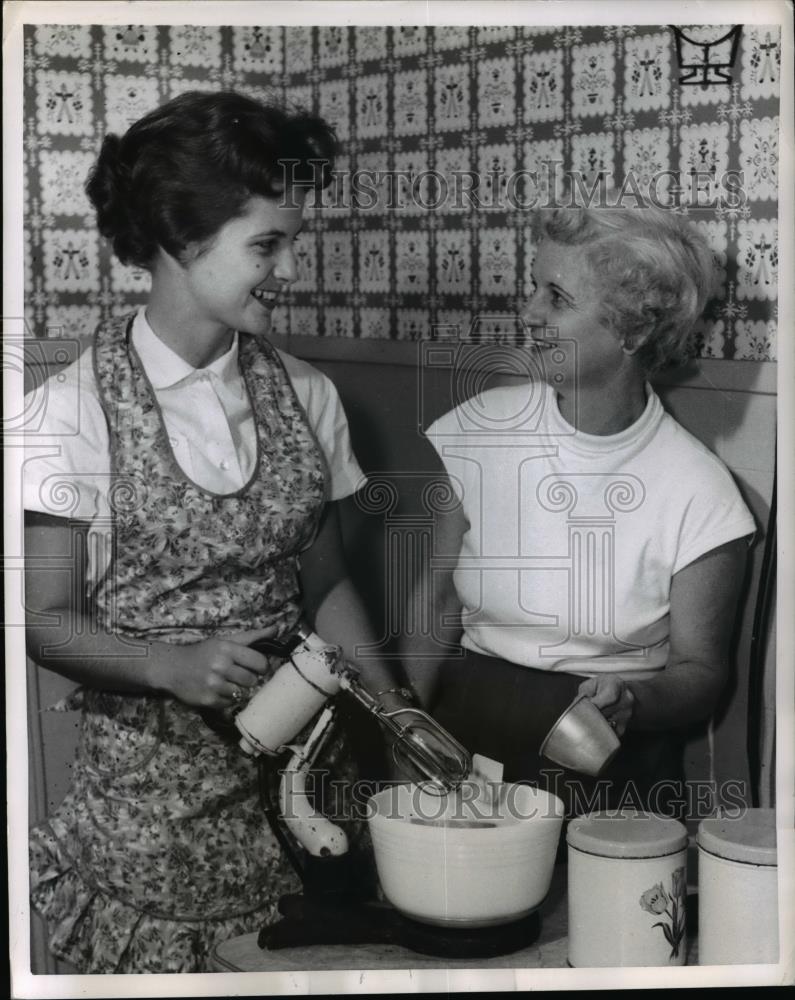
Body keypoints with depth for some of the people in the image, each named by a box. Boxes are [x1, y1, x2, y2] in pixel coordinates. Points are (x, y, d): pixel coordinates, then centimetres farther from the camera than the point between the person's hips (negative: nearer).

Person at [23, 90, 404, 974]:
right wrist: (172, 665, -22)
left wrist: (389, 707, -4)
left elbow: (325, 584, 9)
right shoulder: (77, 410, -9)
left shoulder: (305, 396, 2)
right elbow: (45, 619, -6)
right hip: (151, 777, -3)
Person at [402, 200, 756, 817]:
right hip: (466, 715, 3)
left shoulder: (698, 493, -8)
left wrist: (633, 701, -19)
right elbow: (437, 596, 9)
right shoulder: (481, 428, 0)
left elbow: (700, 668, 2)